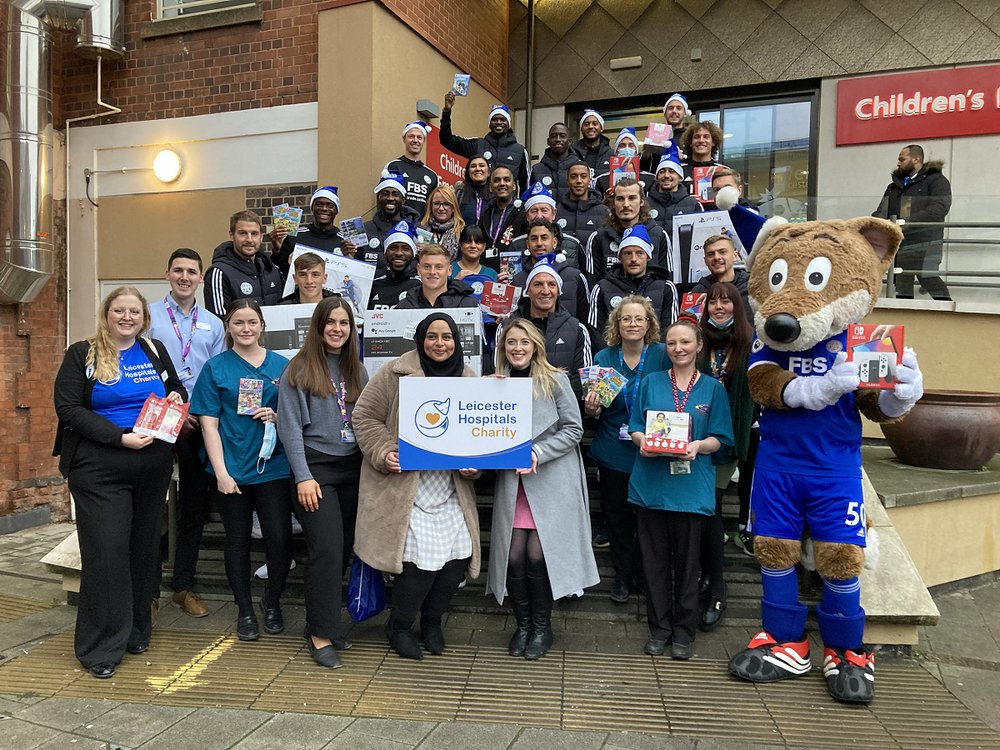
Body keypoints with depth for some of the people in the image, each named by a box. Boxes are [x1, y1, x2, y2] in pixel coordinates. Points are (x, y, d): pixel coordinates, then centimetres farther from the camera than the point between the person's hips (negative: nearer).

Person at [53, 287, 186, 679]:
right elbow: (67, 408, -9)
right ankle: (100, 648, 8)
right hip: (100, 470, -4)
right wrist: (119, 438, -19)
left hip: (153, 468, 4)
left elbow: (177, 388, 24)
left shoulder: (155, 352, 12)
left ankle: (136, 631, 27)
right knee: (106, 552, -5)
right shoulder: (82, 355, 0)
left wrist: (176, 397, -2)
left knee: (143, 549, 11)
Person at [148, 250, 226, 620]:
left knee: (195, 506, 9)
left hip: (199, 424, 3)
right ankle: (147, 588, 15)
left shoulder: (213, 324, 11)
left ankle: (184, 586, 23)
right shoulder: (149, 315, 1)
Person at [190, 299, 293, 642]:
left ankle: (272, 601, 22)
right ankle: (245, 610, 26)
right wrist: (221, 472, -10)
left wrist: (277, 416, -10)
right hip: (232, 470, -1)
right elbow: (209, 423, -3)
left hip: (273, 467, 1)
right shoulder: (215, 367, 2)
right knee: (237, 539, 10)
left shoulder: (282, 366, 6)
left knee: (279, 538, -4)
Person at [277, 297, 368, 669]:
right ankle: (321, 633, 2)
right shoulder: (300, 368, -3)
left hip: (352, 468, 5)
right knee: (327, 548, -11)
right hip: (316, 467, -5)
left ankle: (323, 621, 22)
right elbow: (290, 426, -8)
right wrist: (303, 476, -13)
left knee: (344, 548, 7)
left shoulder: (356, 369, 13)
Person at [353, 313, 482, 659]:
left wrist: (475, 465, -1)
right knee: (420, 561, -9)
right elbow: (364, 416, -2)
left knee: (457, 558, 1)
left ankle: (432, 620, 31)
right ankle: (399, 625, 20)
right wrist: (383, 453, -14)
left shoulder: (469, 379, 9)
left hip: (452, 491, 5)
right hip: (405, 489, -4)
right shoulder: (395, 373, -5)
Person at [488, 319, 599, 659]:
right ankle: (522, 625, 22)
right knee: (513, 556, 0)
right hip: (512, 481, 3)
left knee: (537, 554, -6)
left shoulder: (555, 381, -3)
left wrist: (536, 453, -13)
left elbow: (573, 429, -4)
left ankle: (541, 627, 16)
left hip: (552, 482, -3)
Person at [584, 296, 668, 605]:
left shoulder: (662, 355, -7)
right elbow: (593, 411, 5)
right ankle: (622, 576, 29)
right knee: (617, 515, 12)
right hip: (613, 452, 2)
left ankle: (643, 575, 31)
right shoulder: (603, 358, -1)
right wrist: (590, 409, -17)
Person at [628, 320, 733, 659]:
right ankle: (659, 628, 21)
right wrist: (643, 442, -15)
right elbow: (635, 429, 7)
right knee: (655, 558, 8)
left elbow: (718, 439, 3)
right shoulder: (651, 383, 9)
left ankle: (683, 632, 21)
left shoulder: (713, 388, 6)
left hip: (690, 486, -1)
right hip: (650, 483, 1)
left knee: (686, 560, 7)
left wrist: (697, 446, -18)